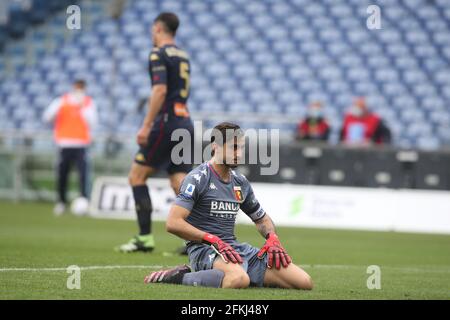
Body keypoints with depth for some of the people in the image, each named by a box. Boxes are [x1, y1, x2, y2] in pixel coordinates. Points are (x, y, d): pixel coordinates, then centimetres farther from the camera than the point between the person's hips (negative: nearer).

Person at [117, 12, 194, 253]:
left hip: (167, 123, -8)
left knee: (137, 176, 0)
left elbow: (160, 90, -19)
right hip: (185, 122, 8)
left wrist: (146, 126, -19)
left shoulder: (159, 54, -7)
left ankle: (145, 238, -4)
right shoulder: (183, 56, 18)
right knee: (180, 184, 4)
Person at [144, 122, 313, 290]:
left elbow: (262, 219, 32)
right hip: (204, 250, -8)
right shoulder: (198, 178, -5)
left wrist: (272, 239, 9)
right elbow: (173, 223, -16)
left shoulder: (241, 182, 16)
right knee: (239, 280, -43)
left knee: (304, 282, -6)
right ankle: (180, 277, -17)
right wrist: (214, 240, -21)